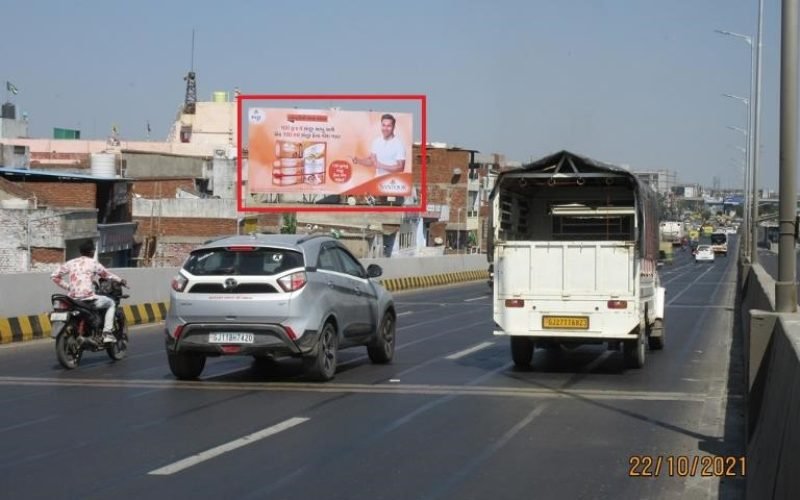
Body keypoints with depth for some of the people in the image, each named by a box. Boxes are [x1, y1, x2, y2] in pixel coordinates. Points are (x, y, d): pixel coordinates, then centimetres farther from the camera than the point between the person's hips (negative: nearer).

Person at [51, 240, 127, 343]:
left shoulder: (71, 263, 12)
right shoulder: (93, 263, 2)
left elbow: (54, 276, 10)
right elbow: (107, 275, 17)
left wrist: (67, 287, 18)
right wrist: (121, 280, 34)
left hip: (73, 299, 5)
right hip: (88, 298, -5)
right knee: (111, 303, 19)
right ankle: (107, 333, 5)